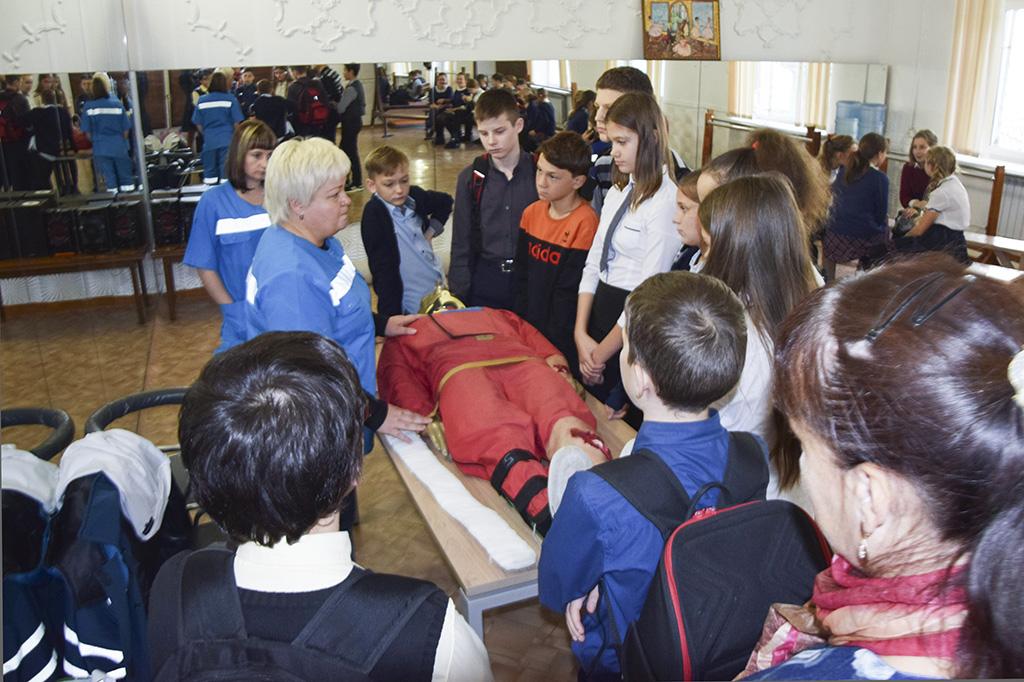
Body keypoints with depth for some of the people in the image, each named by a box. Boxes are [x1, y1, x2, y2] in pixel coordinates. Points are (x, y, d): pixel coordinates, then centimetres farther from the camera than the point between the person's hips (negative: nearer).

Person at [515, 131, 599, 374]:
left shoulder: (584, 222, -18)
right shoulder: (532, 212, 3)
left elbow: (569, 293, -16)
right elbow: (522, 275, 8)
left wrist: (553, 343, -13)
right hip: (529, 328, 6)